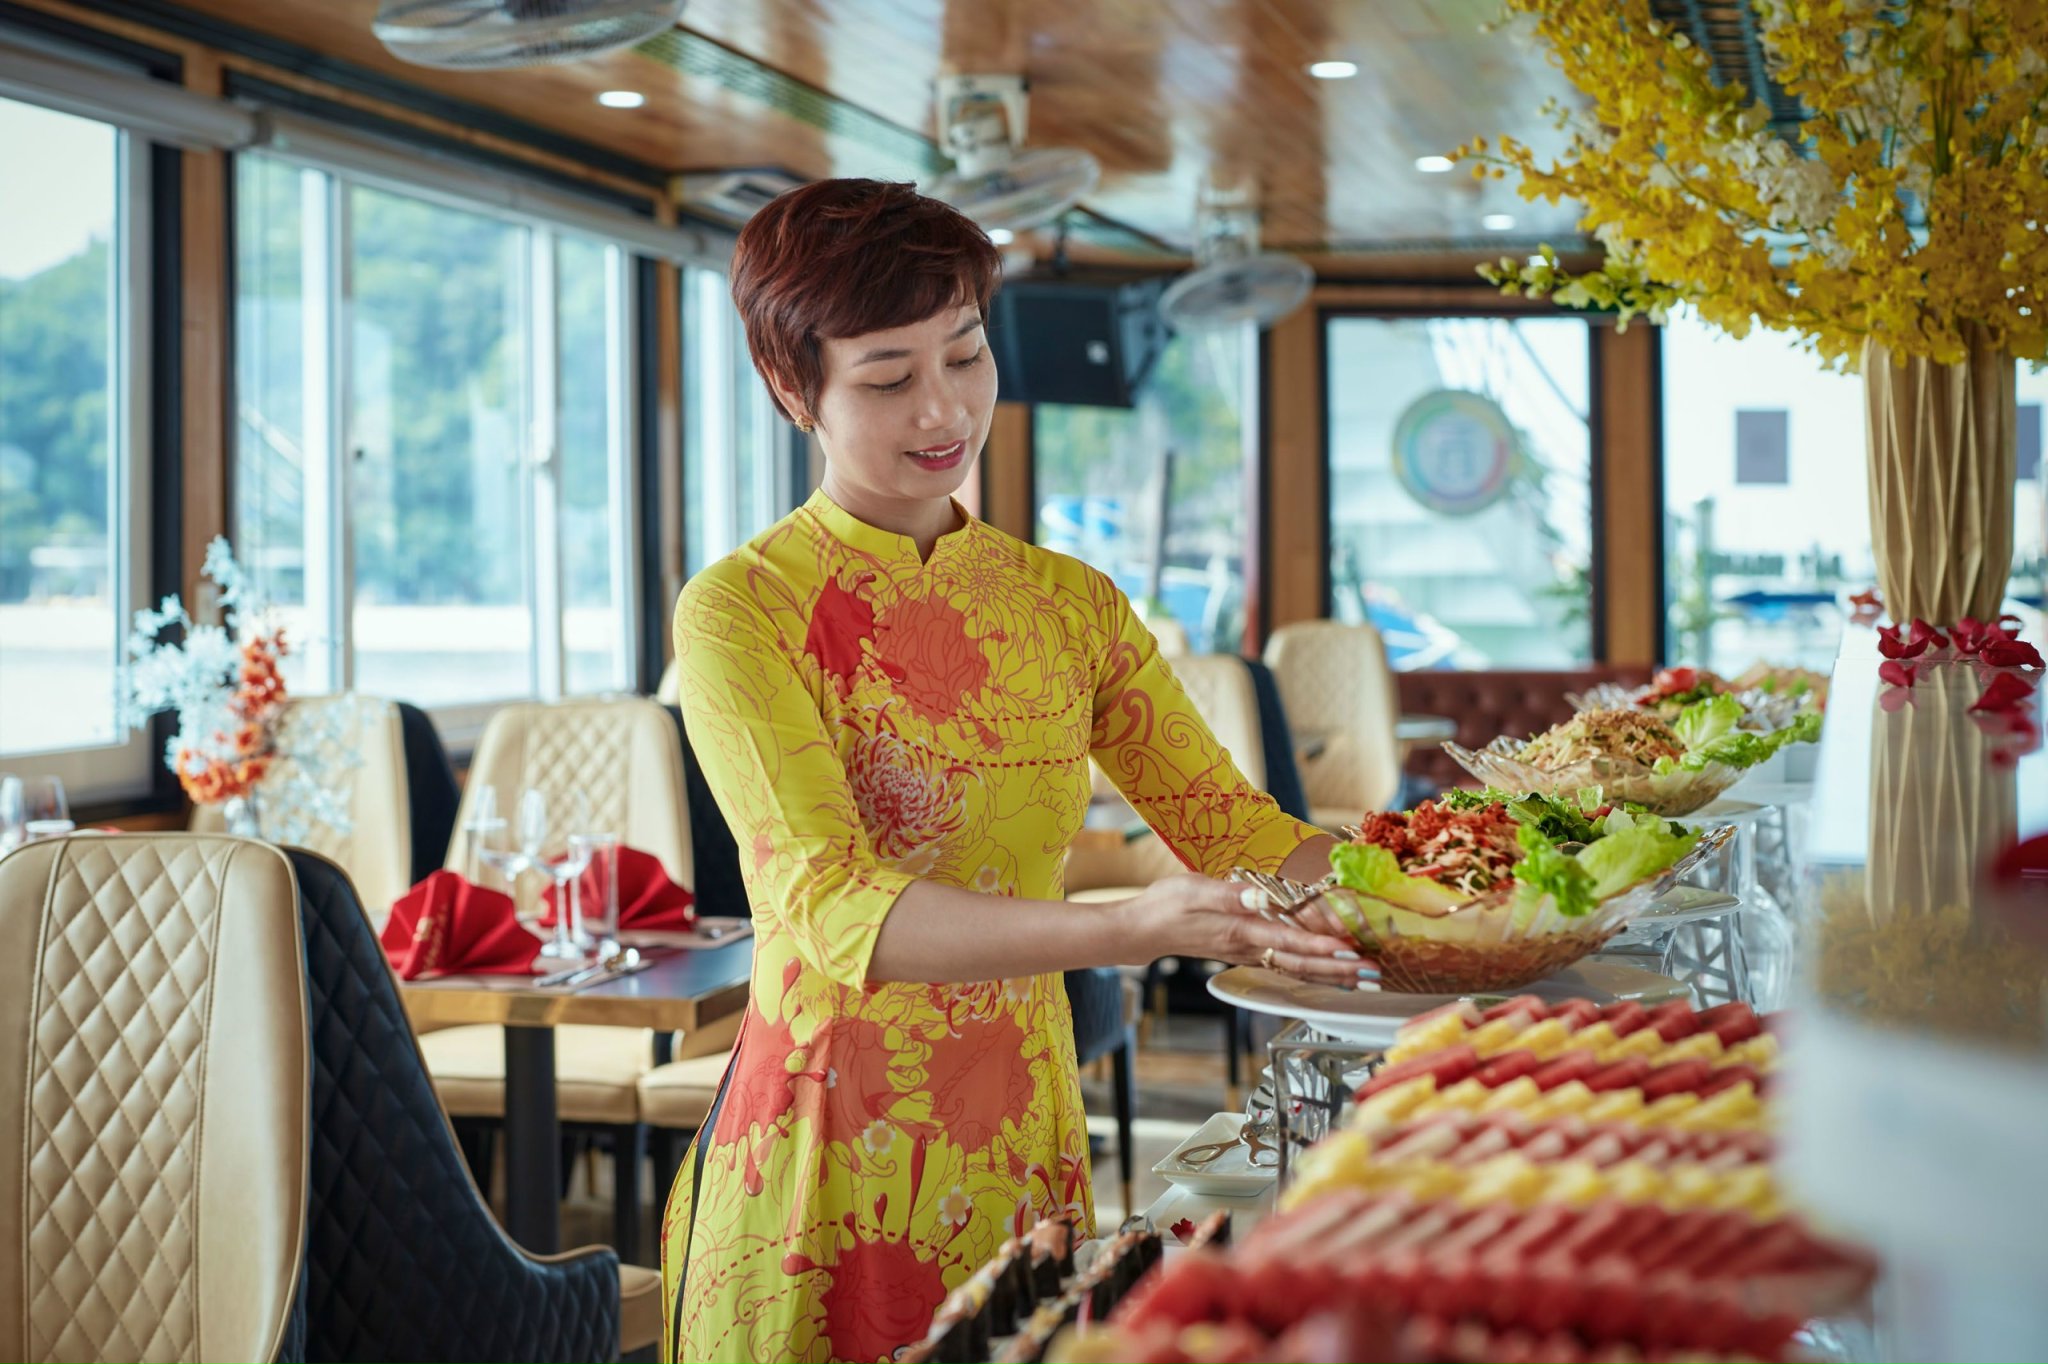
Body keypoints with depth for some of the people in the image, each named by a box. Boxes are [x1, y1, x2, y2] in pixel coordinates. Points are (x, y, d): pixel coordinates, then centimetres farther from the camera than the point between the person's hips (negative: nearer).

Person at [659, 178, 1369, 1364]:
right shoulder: (742, 611, -10)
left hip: (1030, 1140, 5)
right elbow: (830, 907, -23)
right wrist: (1126, 932, -35)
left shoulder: (1070, 602, 7)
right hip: (829, 1157, -4)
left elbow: (1234, 824, 1)